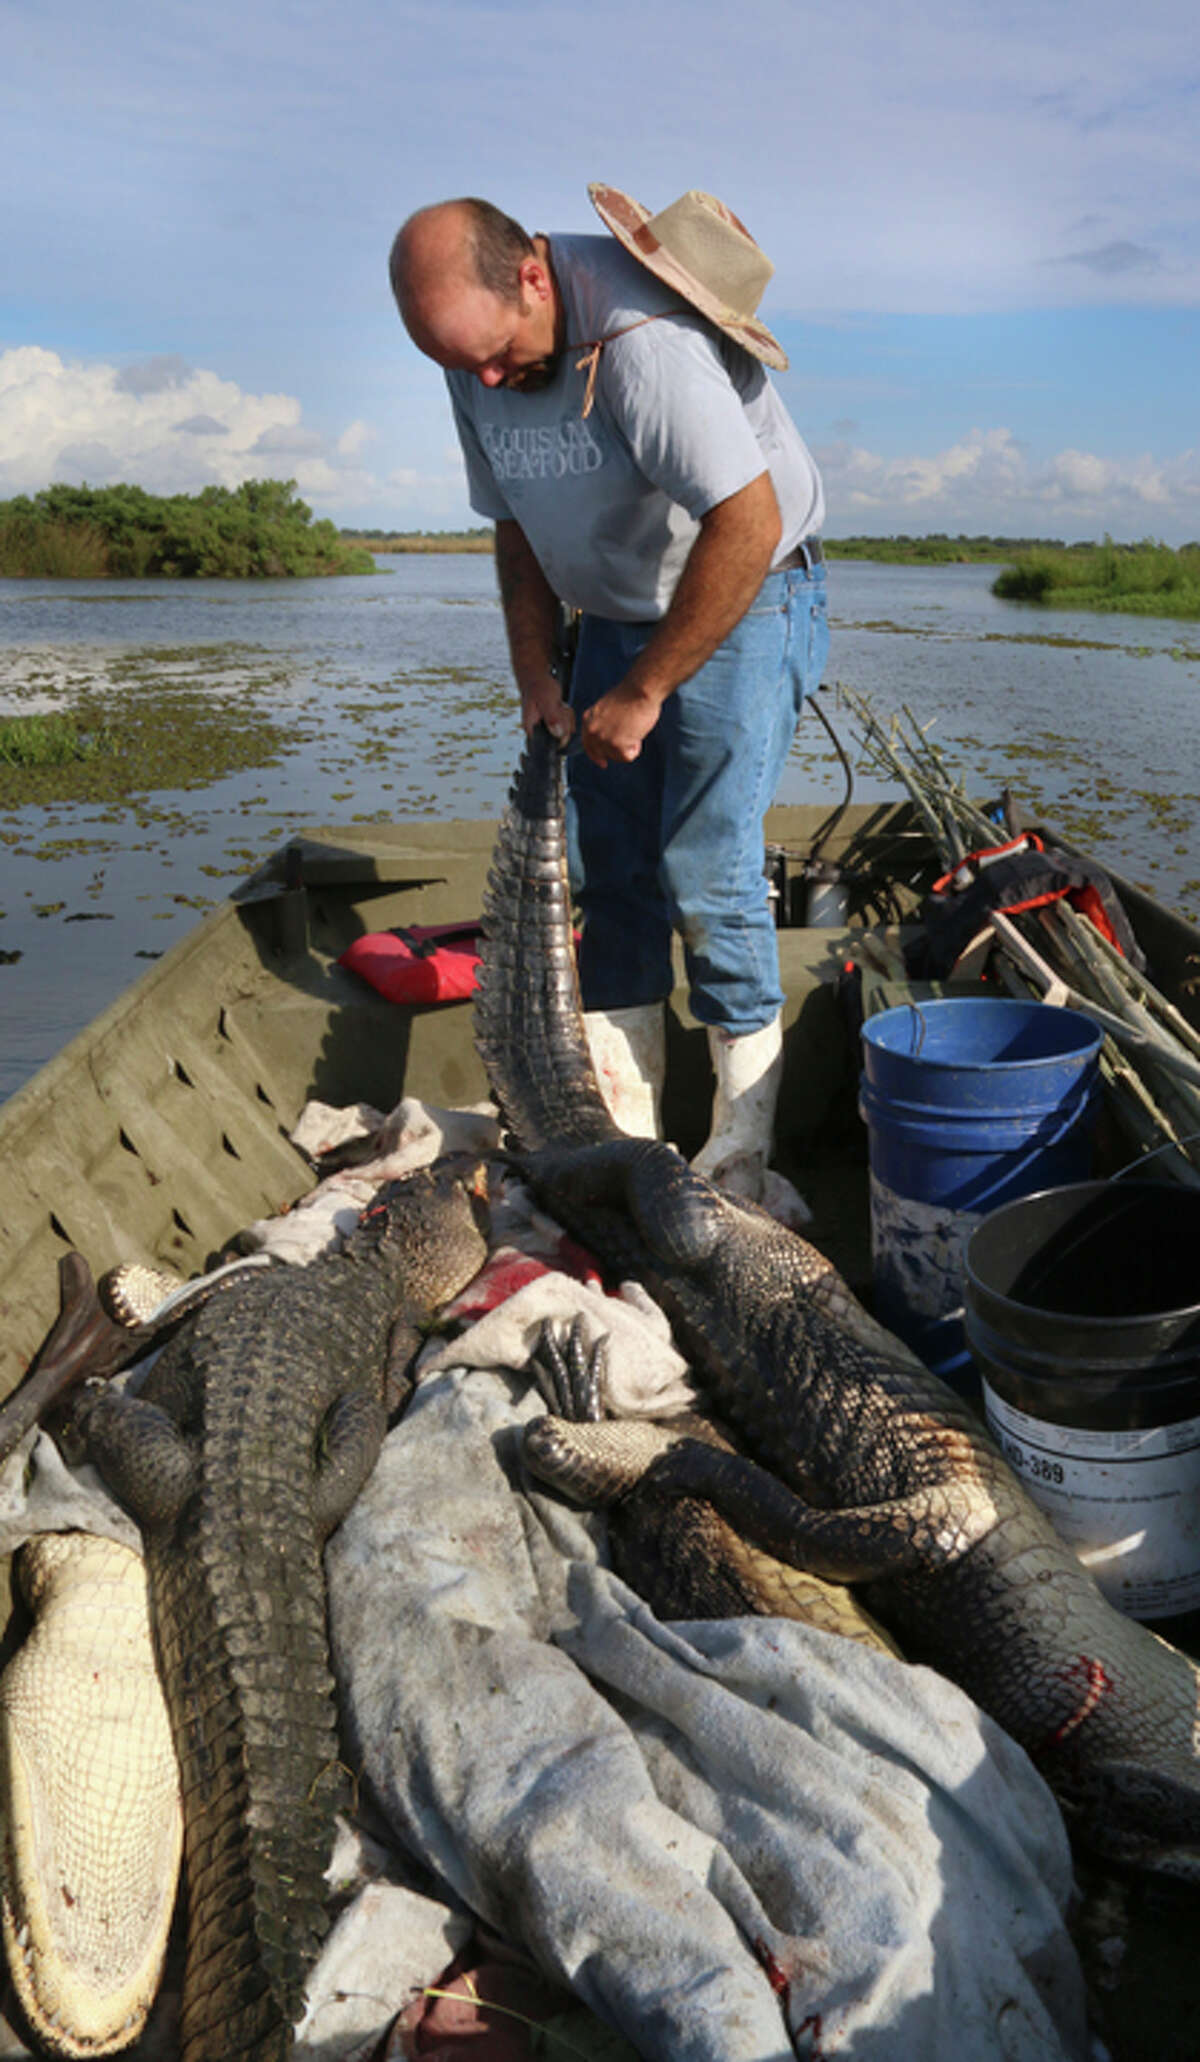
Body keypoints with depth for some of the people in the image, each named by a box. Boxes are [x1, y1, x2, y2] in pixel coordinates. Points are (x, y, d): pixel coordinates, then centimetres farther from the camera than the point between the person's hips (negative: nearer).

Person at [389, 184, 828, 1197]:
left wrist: (642, 692, -24)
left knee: (704, 866, -14)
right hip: (616, 612, 7)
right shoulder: (480, 364, -2)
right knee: (602, 863, 2)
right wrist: (536, 674, 1)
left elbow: (748, 525, -31)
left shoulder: (640, 341, -28)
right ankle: (620, 1129, 10)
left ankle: (739, 1153, -2)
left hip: (747, 603, -7)